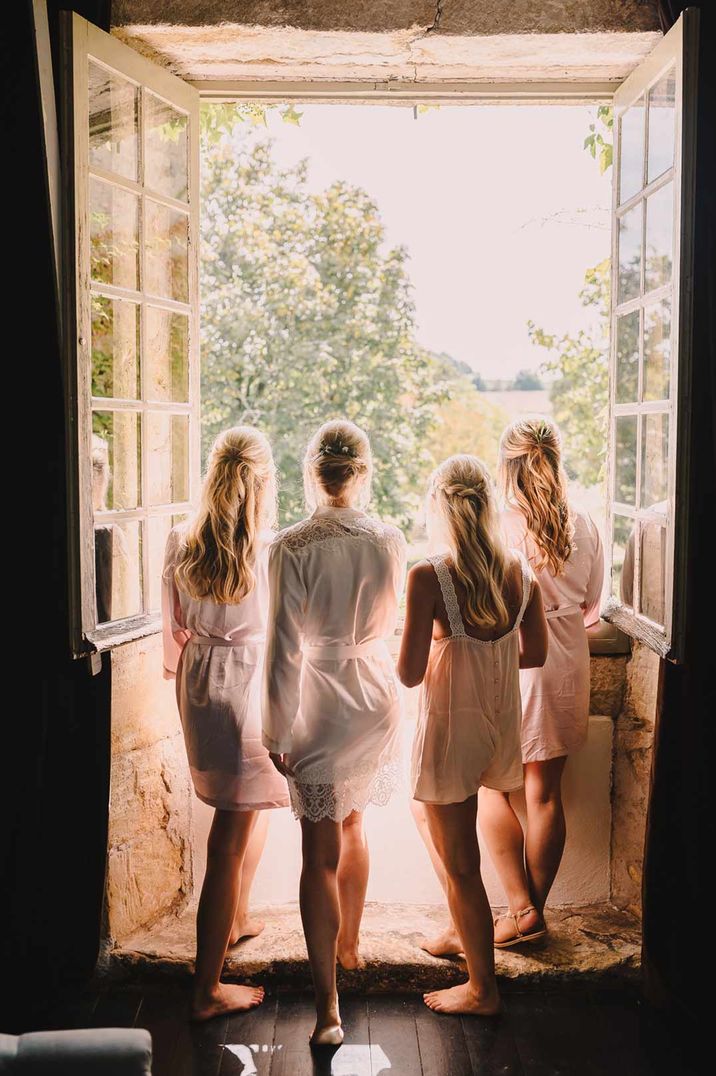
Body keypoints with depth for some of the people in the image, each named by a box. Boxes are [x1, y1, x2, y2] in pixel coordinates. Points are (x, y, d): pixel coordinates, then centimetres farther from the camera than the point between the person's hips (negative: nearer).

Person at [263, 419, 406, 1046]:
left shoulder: (292, 547, -18)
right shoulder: (390, 540, -5)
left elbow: (283, 648, -17)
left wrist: (277, 732, -7)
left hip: (320, 705, -4)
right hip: (378, 696, 5)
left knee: (321, 851, 2)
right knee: (352, 823, 26)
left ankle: (327, 1006, 5)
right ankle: (349, 945, 45)